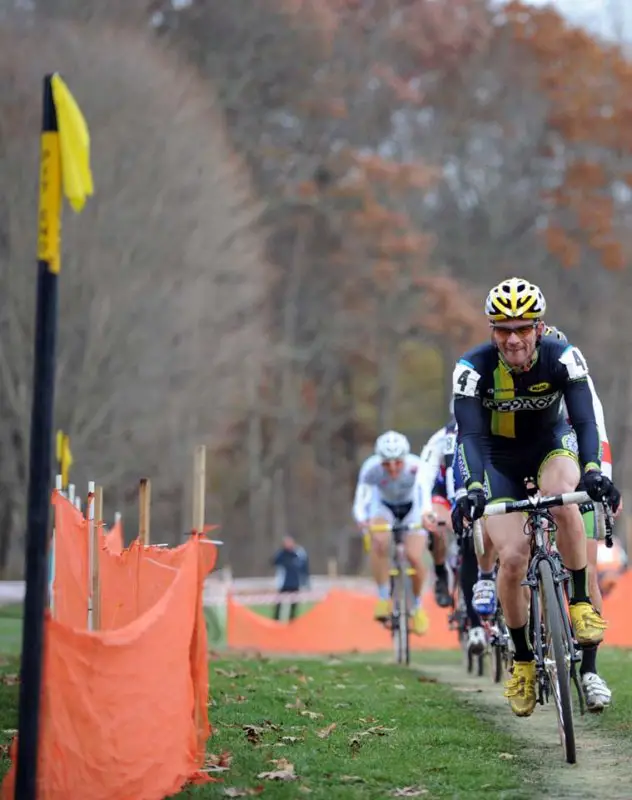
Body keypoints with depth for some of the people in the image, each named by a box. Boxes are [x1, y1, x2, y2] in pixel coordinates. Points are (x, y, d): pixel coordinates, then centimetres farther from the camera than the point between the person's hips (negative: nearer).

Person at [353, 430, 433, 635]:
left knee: (414, 557, -18)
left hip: (412, 508, 0)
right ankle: (383, 599, -17)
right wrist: (362, 520, -54)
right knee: (378, 542, -31)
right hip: (384, 507, 0)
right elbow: (360, 502, -32)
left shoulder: (415, 466, -35)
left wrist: (426, 515, -67)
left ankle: (417, 607, 9)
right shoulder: (371, 468, -31)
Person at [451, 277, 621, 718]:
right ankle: (522, 661, 2)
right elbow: (471, 435, -33)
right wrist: (473, 489, -50)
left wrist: (593, 470, -50)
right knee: (513, 557, -18)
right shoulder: (474, 367, -26)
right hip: (499, 458, 0)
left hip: (551, 444, 0)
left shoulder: (563, 358, -25)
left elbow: (585, 419, -32)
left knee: (561, 499, -36)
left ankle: (581, 602, -18)